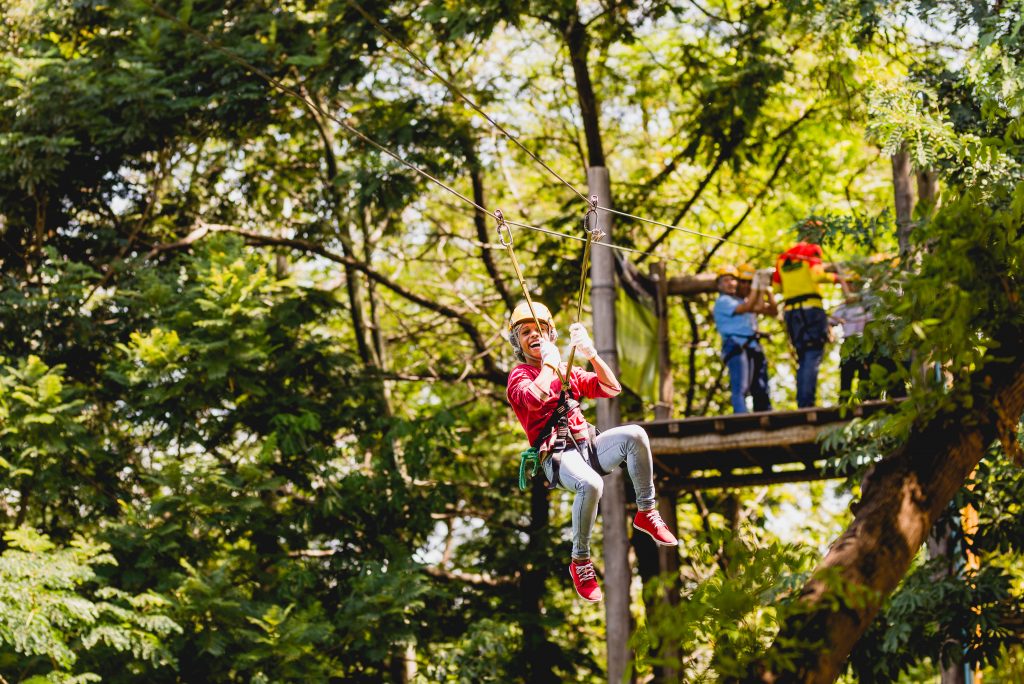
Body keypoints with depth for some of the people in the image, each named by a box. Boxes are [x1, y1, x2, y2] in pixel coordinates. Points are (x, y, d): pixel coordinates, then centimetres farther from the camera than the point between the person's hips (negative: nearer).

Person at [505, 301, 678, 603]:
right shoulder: (519, 376, 5)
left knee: (634, 434, -23)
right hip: (557, 456, -5)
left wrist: (590, 353, 0)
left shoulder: (569, 373, 23)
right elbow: (534, 399, -20)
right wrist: (550, 364, -7)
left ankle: (646, 513, -11)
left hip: (588, 447, 5)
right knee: (591, 484, -38)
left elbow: (611, 388, 12)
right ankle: (580, 562, -22)